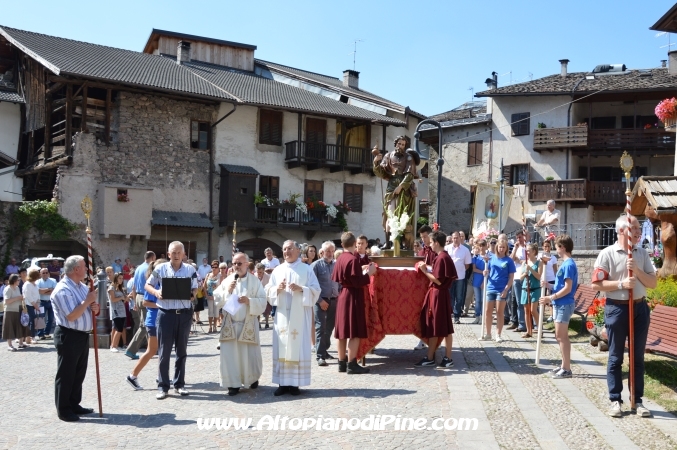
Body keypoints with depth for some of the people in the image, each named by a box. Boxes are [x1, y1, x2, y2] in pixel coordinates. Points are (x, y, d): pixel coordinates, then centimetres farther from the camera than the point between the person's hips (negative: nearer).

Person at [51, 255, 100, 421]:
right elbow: (71, 316, -24)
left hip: (83, 335, 9)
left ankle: (74, 405, 27)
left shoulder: (83, 287, 11)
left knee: (79, 373, 16)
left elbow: (91, 309, 19)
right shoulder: (62, 290, -16)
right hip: (68, 336, -9)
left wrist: (95, 308, -4)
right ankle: (63, 410, 10)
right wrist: (88, 301, -18)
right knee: (66, 374, 1)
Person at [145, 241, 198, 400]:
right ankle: (163, 386, 9)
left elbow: (195, 288, 10)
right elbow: (147, 285, 8)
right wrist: (156, 292, -13)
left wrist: (192, 293, -13)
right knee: (164, 351, 1)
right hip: (166, 313, -2)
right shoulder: (160, 269, -1)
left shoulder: (190, 270, 2)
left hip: (184, 314, 2)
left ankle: (179, 384, 22)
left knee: (182, 351, 11)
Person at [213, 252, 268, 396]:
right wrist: (227, 291, -14)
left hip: (248, 325, -1)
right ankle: (233, 384, 6)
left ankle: (253, 378, 31)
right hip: (230, 324, 2)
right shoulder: (227, 281, 5)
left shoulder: (255, 281, -1)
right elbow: (217, 301, 0)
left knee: (250, 355, 6)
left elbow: (263, 302, -6)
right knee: (229, 355, -3)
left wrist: (249, 301, -21)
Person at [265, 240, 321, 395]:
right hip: (282, 315, 3)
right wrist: (277, 289, -11)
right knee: (281, 348, 2)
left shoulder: (307, 269, 3)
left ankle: (295, 383, 4)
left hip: (300, 315, -3)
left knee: (298, 347, -2)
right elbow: (268, 291, 10)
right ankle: (283, 382, 7)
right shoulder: (277, 270, 11)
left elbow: (316, 290, -2)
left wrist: (301, 289, -17)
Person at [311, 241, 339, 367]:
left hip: (333, 300, 5)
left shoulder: (336, 265, 8)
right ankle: (320, 356, -6)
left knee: (330, 327, 11)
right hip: (321, 301, -5)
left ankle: (324, 351, 25)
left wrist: (339, 296, 6)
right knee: (321, 327, -7)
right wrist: (320, 301, -11)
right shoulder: (316, 265, -5)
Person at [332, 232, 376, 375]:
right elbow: (357, 282, -22)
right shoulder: (353, 259, -18)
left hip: (343, 296, 9)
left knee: (343, 331, 12)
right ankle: (351, 364, -3)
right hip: (353, 297, -9)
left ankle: (342, 362, 18)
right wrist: (368, 273, -8)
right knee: (354, 332, -4)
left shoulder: (340, 259, 7)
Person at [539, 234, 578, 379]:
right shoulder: (566, 263, 13)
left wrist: (551, 298, -19)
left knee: (562, 336, -5)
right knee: (560, 336, 14)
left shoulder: (568, 264, -16)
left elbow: (567, 288, -20)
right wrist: (549, 286, 13)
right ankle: (564, 365, 21)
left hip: (564, 305, -10)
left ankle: (567, 369, 0)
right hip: (560, 304, 10)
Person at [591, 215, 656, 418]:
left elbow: (653, 283, 3)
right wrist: (621, 284, -18)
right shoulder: (607, 254, -7)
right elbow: (596, 283, -9)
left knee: (638, 357, 9)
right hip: (617, 308, -4)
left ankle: (637, 400, 18)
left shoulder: (642, 253, 6)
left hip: (640, 307, 4)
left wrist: (637, 270, -12)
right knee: (615, 357, 5)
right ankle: (615, 400, 13)